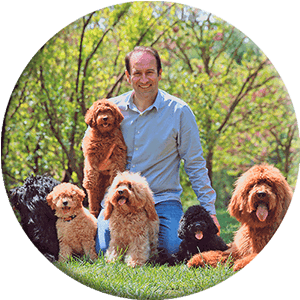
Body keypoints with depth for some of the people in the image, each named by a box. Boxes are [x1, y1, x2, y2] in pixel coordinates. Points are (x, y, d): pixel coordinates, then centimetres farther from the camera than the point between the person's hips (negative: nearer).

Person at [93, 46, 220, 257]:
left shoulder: (179, 111, -4)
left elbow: (195, 165, 1)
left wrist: (209, 209, -3)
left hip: (162, 199, -1)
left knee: (175, 249, -23)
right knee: (103, 251, -19)